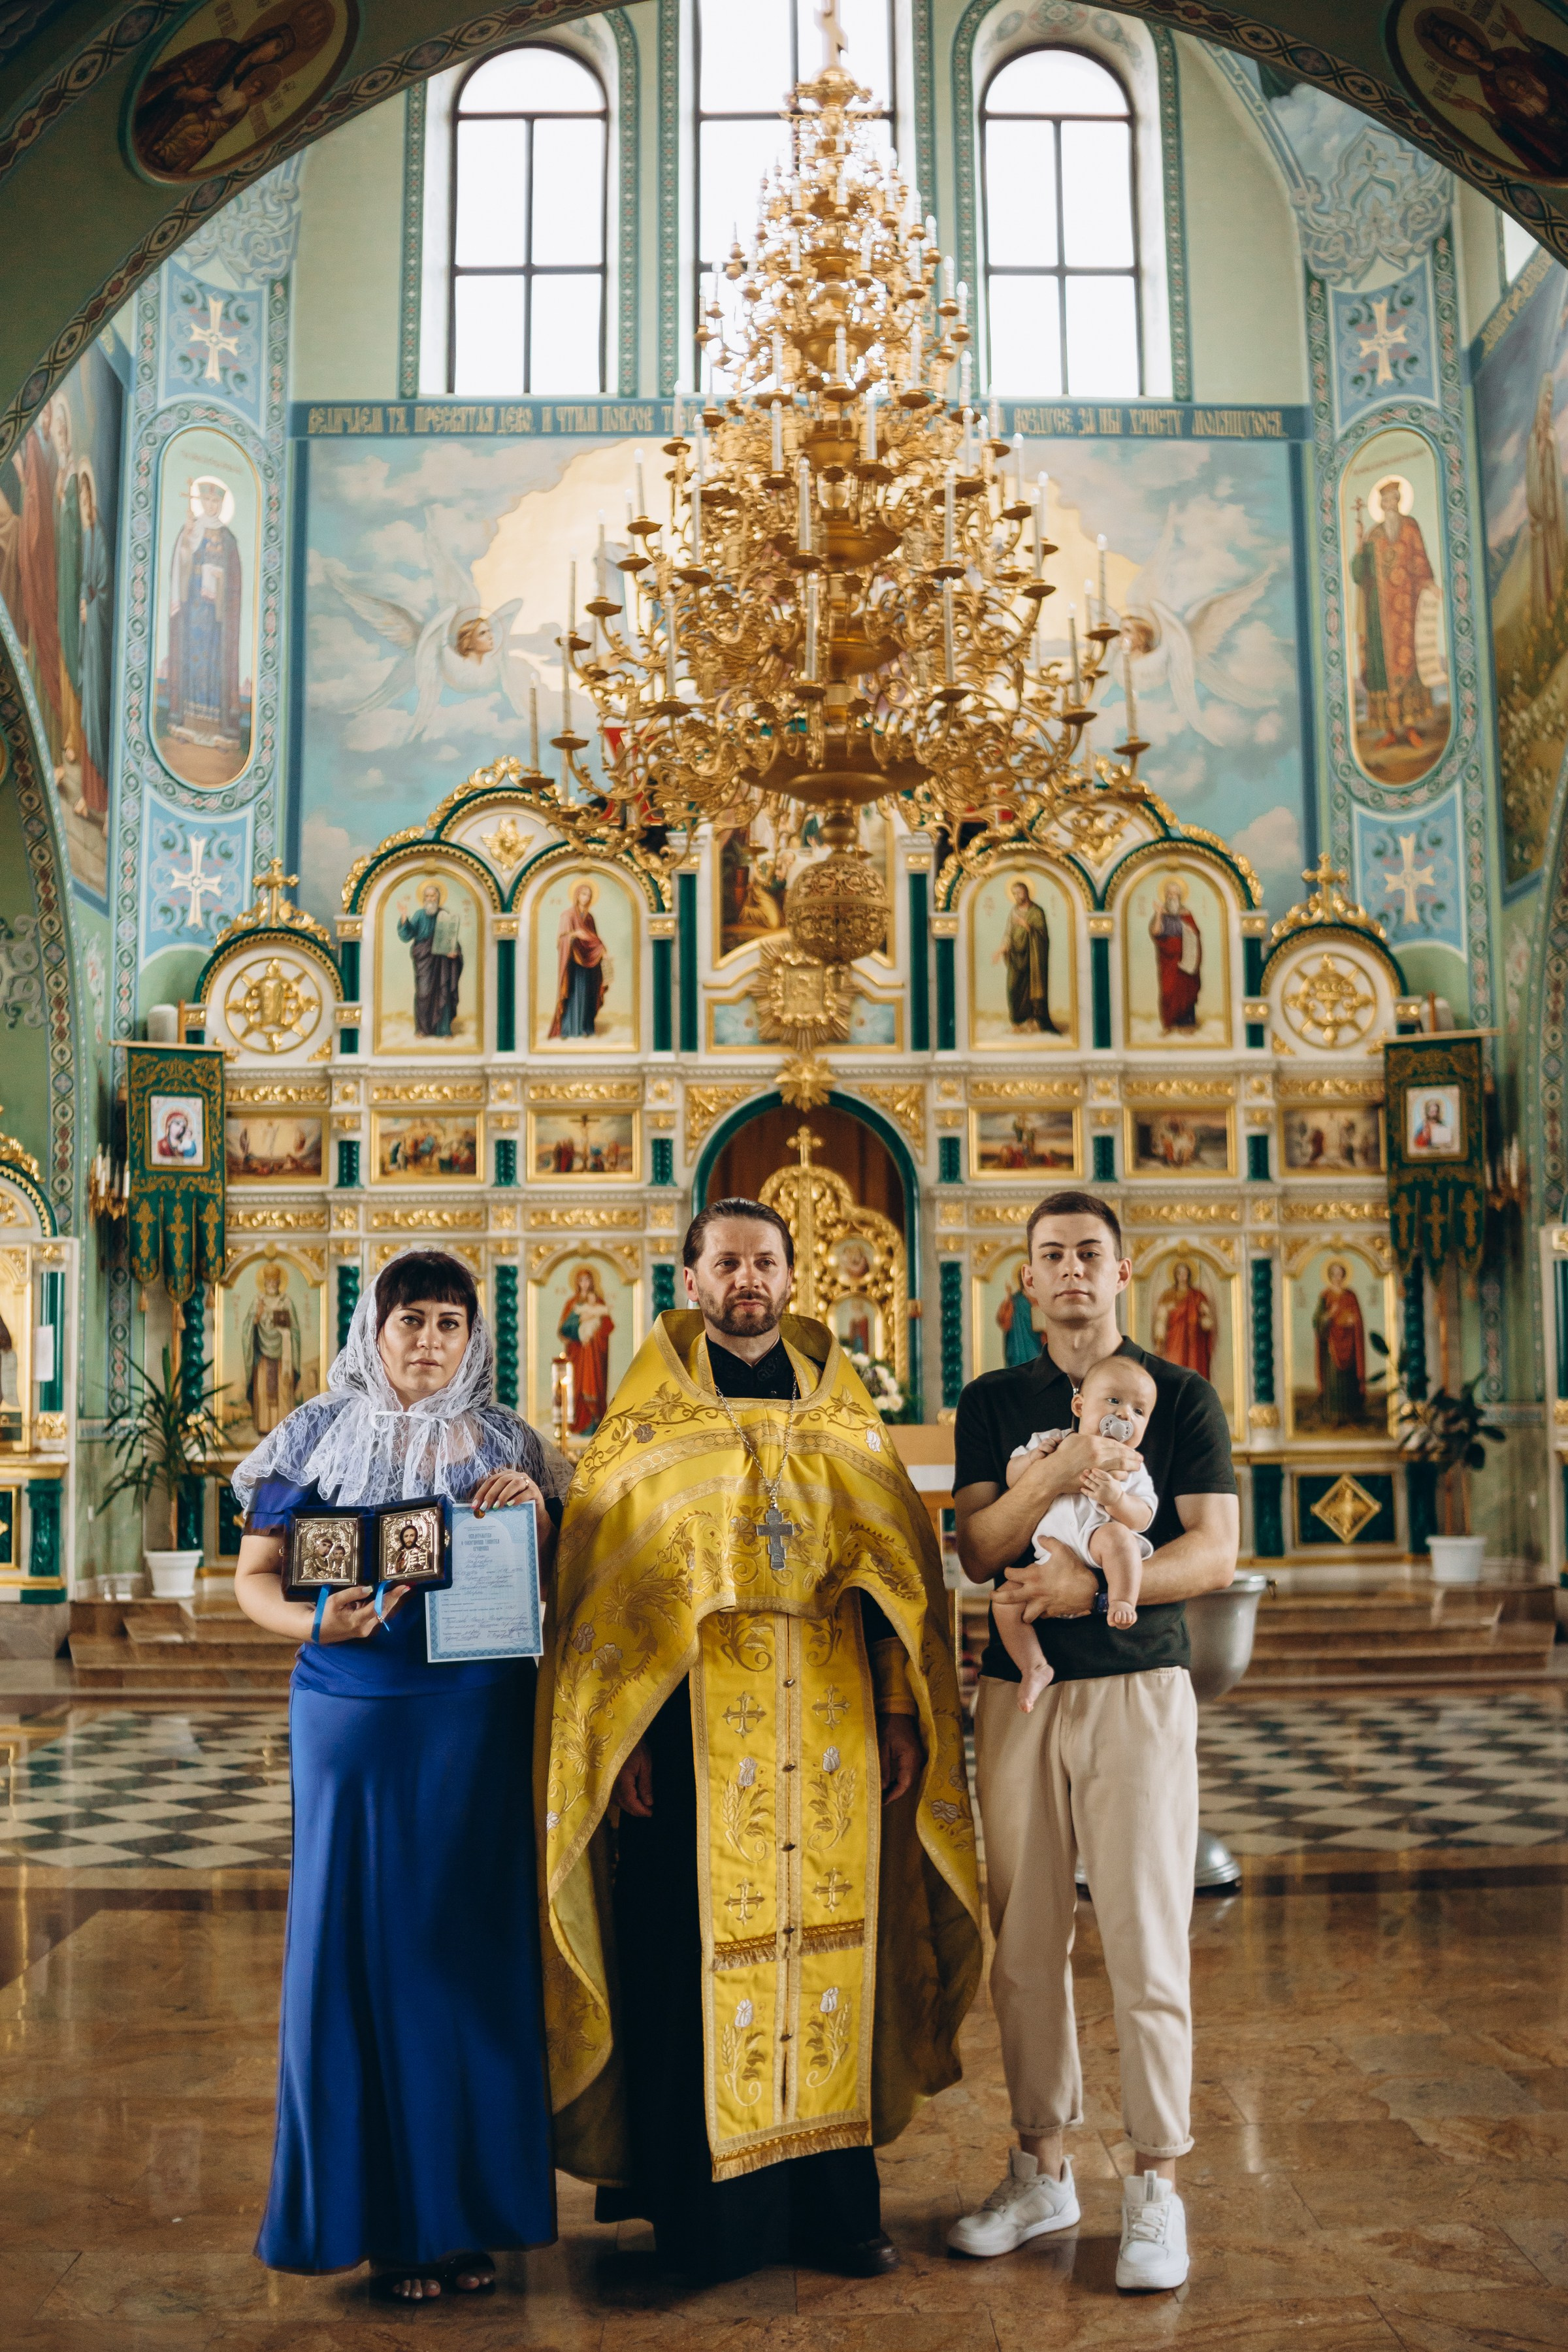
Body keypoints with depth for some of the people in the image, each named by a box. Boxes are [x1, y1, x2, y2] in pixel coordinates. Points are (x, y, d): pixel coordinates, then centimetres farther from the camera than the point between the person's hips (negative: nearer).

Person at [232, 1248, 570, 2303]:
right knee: (363, 1945, 1)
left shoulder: (505, 1442, 8)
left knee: (474, 1944, 4)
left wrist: (533, 1512, -10)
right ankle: (382, 2214, 15)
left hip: (479, 1721, 1)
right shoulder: (318, 1437, 5)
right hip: (355, 1718, -1)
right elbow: (255, 1575, 3)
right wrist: (317, 1624, -16)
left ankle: (469, 2209, 18)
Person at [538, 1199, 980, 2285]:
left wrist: (901, 1709, 3)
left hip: (832, 1717, 3)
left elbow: (898, 1565, 10)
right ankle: (704, 2203, 16)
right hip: (697, 1720, -2)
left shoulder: (845, 1411, 10)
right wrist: (623, 1734, -9)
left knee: (832, 1937, 7)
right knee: (701, 1944, 1)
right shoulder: (646, 1418, 2)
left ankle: (833, 2194, 20)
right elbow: (603, 1574, -2)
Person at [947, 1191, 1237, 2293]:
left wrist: (1097, 1584, -18)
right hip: (1017, 1691, 3)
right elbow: (978, 1548, -2)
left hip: (1138, 1686, -2)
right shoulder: (994, 1401, 10)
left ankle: (1156, 2185, 10)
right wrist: (1059, 1470, -19)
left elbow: (1216, 1551, -4)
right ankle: (1042, 2169, 22)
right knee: (1026, 1944, 8)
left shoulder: (1180, 1396, 3)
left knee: (1145, 1943, -3)